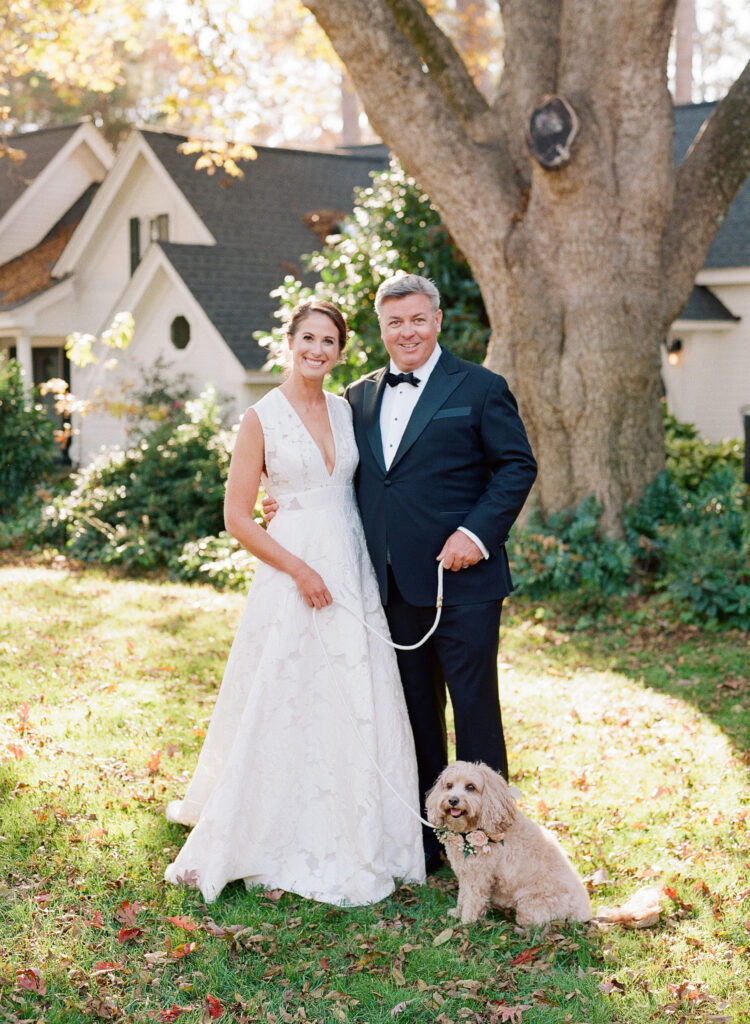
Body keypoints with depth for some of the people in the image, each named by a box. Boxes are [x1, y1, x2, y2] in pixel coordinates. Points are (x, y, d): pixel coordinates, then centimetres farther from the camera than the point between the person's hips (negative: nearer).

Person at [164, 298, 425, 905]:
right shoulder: (262, 418, -4)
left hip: (354, 572, 5)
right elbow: (237, 517, -6)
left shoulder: (346, 411, 10)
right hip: (293, 573, -4)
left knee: (357, 709, 6)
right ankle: (280, 847, 14)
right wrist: (300, 570, -13)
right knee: (285, 710, 0)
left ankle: (352, 846, 18)